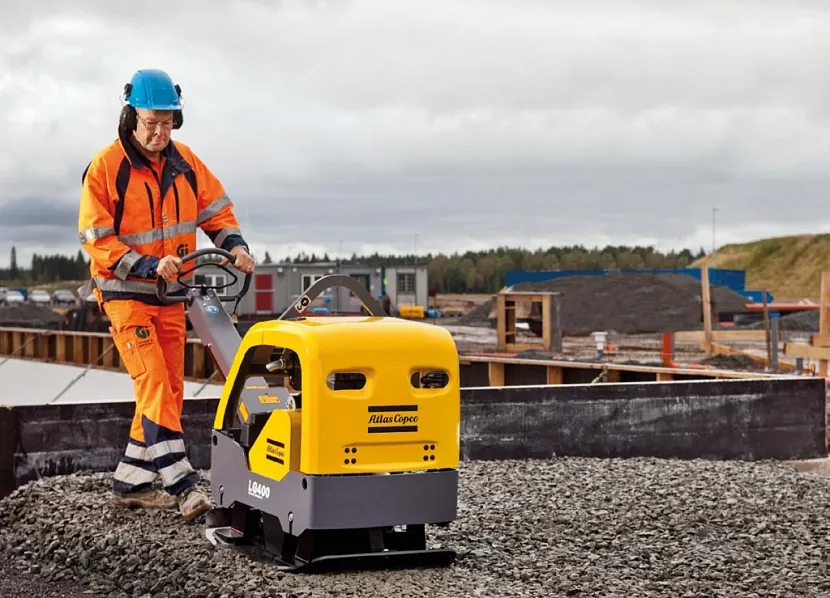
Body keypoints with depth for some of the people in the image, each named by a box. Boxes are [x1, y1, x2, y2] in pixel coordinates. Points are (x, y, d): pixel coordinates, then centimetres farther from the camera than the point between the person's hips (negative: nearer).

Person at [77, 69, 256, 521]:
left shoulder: (184, 162, 3)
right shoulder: (105, 167, -13)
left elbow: (215, 210, 11)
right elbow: (97, 240, -14)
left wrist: (234, 244, -9)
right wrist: (148, 266, -25)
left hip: (170, 294, 6)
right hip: (125, 293, -6)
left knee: (168, 388, 8)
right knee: (153, 381, -17)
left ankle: (130, 483, 18)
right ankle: (181, 483, -19)